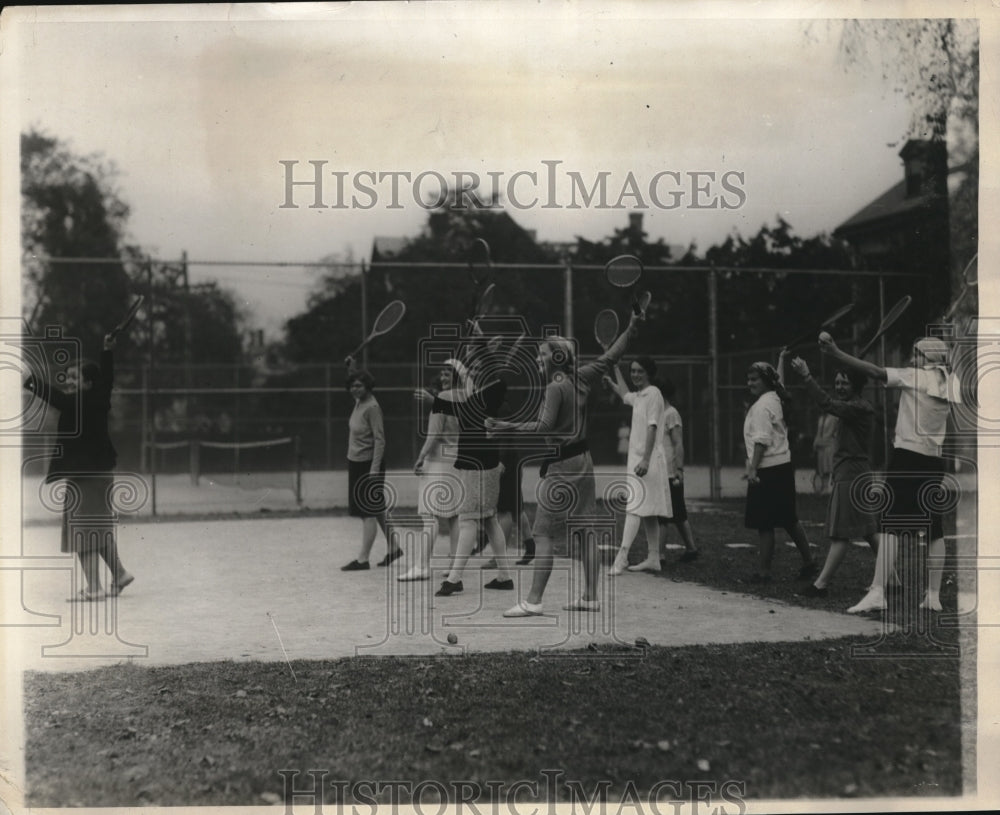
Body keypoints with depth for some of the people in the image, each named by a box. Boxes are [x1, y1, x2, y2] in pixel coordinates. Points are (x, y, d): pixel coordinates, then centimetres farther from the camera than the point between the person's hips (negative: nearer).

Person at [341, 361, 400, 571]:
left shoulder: (372, 407, -17)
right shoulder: (358, 402, 7)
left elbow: (380, 440, -20)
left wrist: (374, 469, -23)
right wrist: (352, 367, 20)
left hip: (368, 464, -9)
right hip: (355, 463, 9)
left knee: (369, 513, -5)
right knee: (377, 510, 16)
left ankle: (363, 559, -3)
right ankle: (392, 548, 26)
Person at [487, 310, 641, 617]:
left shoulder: (556, 388, -14)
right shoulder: (580, 378, 8)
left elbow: (544, 427, -23)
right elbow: (609, 357, 17)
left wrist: (507, 427, -25)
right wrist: (630, 329, 25)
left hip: (562, 465, -9)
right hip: (583, 459, 9)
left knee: (543, 534, -7)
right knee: (586, 532, 11)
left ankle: (533, 601, -9)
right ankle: (590, 596, 16)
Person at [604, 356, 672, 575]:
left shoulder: (653, 393, -10)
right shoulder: (638, 396, 16)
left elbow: (652, 427, -18)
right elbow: (625, 394, 41)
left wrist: (645, 459, -25)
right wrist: (615, 369, 50)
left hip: (647, 460, -9)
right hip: (636, 457, 9)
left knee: (634, 507, -17)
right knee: (647, 511, 10)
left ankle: (621, 557, -24)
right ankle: (653, 558, 15)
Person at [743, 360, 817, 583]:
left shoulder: (762, 405, -16)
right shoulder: (775, 400, 10)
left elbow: (762, 440, -22)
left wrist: (753, 468, -24)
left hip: (768, 470, -10)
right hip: (782, 465, 10)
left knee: (764, 524, -4)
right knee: (788, 519, 18)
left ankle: (763, 571, 1)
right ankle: (808, 561, 25)